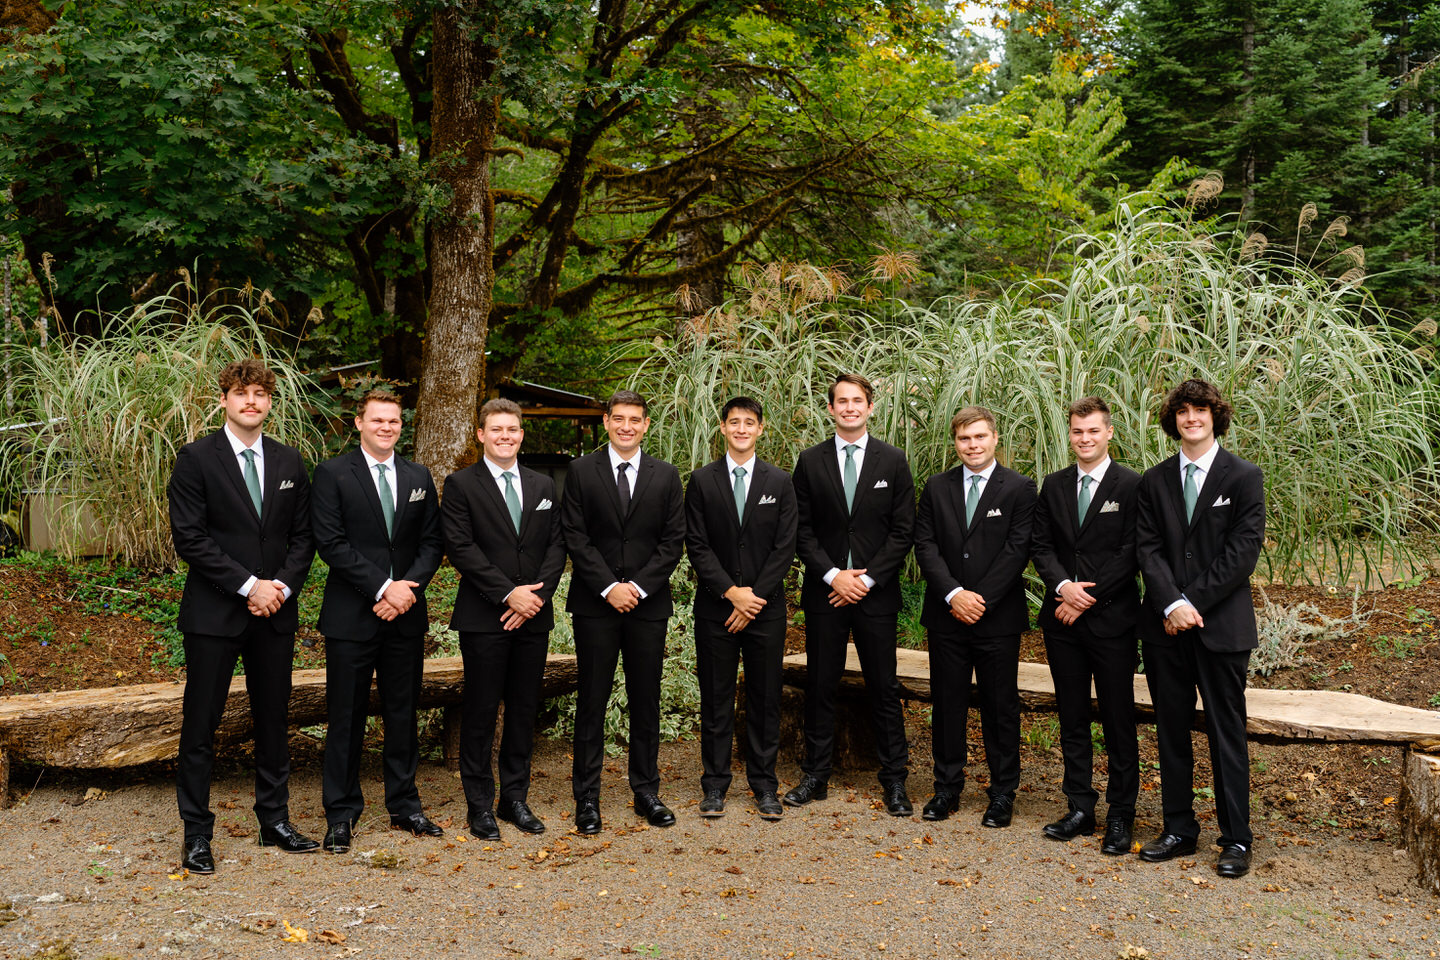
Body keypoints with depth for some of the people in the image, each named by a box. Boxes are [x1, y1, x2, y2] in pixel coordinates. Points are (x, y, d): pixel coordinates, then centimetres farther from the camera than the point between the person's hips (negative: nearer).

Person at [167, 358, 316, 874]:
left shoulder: (289, 462, 9)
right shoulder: (196, 458, -4)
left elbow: (302, 536, 9)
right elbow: (189, 537, -10)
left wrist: (283, 585, -7)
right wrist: (247, 585, -15)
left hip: (275, 612, 4)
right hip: (214, 613, -4)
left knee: (273, 721, 12)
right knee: (200, 724, 2)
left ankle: (275, 821, 25)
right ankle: (196, 835, 15)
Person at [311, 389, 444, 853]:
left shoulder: (419, 477, 11)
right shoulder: (332, 474, -3)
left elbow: (432, 541, 8)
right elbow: (331, 543, -11)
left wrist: (410, 586, -9)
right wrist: (383, 588, -16)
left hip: (406, 613, 4)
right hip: (352, 616, -4)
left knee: (403, 713, 11)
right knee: (346, 717, 2)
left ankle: (404, 806, 24)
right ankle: (341, 814, 15)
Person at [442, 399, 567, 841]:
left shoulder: (543, 486, 13)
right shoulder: (461, 485, -1)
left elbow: (557, 545, 8)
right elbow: (461, 548, -10)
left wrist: (537, 594, -8)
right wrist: (509, 593, -15)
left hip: (534, 615, 4)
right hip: (484, 617, -4)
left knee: (524, 709, 10)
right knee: (481, 711, 1)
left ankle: (515, 798, 21)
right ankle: (479, 804, 12)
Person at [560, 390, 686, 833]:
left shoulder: (666, 476, 8)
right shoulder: (580, 472, 3)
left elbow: (673, 541, 3)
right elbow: (576, 537, -3)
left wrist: (639, 586, -9)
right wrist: (608, 587, -12)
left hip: (648, 602, 2)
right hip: (594, 604, -1)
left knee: (646, 701, 8)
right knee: (591, 701, 2)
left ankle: (646, 790, 20)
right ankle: (586, 797, 11)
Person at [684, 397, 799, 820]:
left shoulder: (780, 482, 5)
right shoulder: (702, 480, 4)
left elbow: (785, 547, 0)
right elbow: (697, 545, -2)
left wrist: (754, 596, -9)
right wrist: (731, 592, -12)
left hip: (765, 608, 1)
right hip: (715, 607, 0)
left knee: (765, 698, 5)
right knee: (716, 698, 5)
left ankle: (764, 785, 16)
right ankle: (715, 784, 15)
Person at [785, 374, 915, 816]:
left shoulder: (893, 461, 3)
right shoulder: (811, 461, 5)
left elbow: (902, 531, -1)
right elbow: (802, 529, 3)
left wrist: (866, 579, -9)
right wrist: (833, 575, -9)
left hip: (876, 592, -1)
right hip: (824, 592, 1)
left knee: (884, 688, 4)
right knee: (820, 687, 7)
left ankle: (894, 780, 14)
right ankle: (816, 775, 18)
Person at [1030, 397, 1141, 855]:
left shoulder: (1131, 485, -4)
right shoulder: (1054, 486, 10)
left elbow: (1131, 554, -9)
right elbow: (1040, 545, 7)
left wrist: (1087, 598, -13)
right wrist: (1064, 585, -11)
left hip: (1111, 619, -4)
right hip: (1063, 621, 4)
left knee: (1118, 722, 2)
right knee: (1072, 719, 11)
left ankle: (1121, 816, 13)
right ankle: (1079, 808, 21)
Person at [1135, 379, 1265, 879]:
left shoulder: (1244, 477, 0)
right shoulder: (1154, 480, 9)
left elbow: (1243, 551, -8)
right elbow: (1147, 548, 2)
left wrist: (1194, 604, -12)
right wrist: (1172, 604, -12)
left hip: (1221, 625, -3)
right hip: (1165, 628, 3)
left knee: (1227, 732, 3)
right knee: (1171, 730, 10)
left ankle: (1237, 839, 13)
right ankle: (1178, 829, 21)